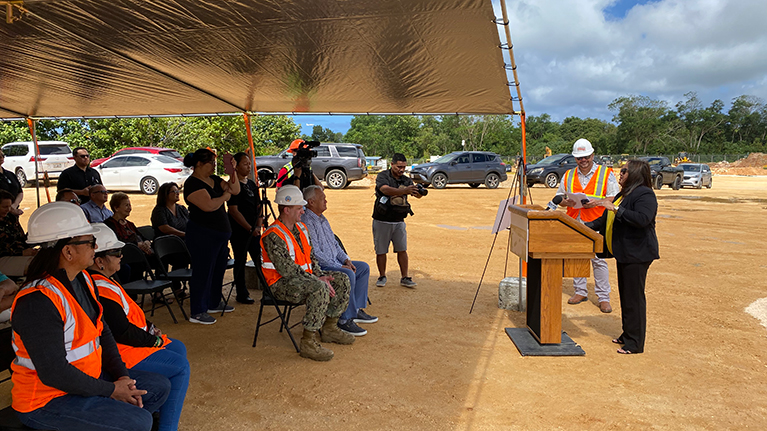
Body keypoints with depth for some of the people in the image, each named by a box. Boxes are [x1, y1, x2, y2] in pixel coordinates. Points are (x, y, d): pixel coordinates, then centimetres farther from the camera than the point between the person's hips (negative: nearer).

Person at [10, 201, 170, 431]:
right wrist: (110, 390, -18)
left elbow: (102, 332, 8)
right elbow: (53, 372, -27)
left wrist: (122, 376, -3)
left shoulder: (83, 279, 3)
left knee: (160, 387, 10)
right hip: (47, 400, -9)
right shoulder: (38, 302, -26)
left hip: (87, 378, 9)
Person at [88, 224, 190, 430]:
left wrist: (149, 327, 7)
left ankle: (161, 410, 25)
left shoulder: (102, 281, 8)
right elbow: (123, 332, -27)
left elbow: (127, 314, 19)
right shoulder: (102, 290, -27)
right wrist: (155, 340, -13)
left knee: (178, 348, 19)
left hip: (128, 341, 11)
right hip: (121, 353, -11)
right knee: (181, 367, -8)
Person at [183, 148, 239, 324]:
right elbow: (209, 205, -27)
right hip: (202, 235, -9)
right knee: (202, 272, -3)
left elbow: (235, 190, 8)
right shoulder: (192, 184, -15)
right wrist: (224, 196, -10)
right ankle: (197, 312, 7)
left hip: (220, 234, 9)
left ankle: (214, 303, 33)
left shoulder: (214, 180, 11)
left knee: (218, 270, 18)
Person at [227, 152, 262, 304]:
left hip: (253, 230, 7)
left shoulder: (252, 184, 12)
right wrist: (250, 228, -16)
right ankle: (242, 294, 13)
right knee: (240, 261, 3)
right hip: (239, 231, -7)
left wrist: (258, 226, 1)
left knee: (260, 259, 8)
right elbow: (234, 211, -15)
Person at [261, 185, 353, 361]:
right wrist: (317, 280, -22)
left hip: (305, 276, 9)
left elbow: (310, 256, 15)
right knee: (319, 289, -35)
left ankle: (329, 328, 8)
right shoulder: (273, 236, -19)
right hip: (282, 283, -9)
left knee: (342, 280, 0)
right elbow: (287, 269, -24)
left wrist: (321, 275, -4)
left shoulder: (301, 228, 10)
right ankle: (308, 342, -26)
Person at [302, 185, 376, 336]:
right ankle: (345, 320, -22)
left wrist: (345, 259, 5)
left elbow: (334, 243, 21)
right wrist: (339, 266, -20)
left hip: (334, 262, 10)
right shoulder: (306, 222, -17)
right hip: (318, 267, -10)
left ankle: (356, 309, 8)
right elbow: (315, 253, -22)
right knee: (348, 275, -30)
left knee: (364, 267, 6)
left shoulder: (322, 219, 15)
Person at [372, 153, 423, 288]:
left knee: (402, 250, 3)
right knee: (381, 250, 5)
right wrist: (404, 191, -43)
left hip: (399, 221, 3)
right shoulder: (383, 176, -9)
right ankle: (382, 276, 20)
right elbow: (385, 190, -29)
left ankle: (404, 278, 12)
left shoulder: (406, 180, 6)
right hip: (382, 221, -3)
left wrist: (419, 192, -31)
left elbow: (416, 194, -6)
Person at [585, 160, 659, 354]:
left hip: (637, 254, -10)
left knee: (634, 297, -4)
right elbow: (607, 219, 24)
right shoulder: (624, 194, 17)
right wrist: (586, 226, 16)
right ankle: (627, 334, 26)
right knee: (625, 295, 15)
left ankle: (635, 343, 4)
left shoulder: (645, 194, -14)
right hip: (624, 253, 10)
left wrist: (616, 209, -27)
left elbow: (643, 219, -30)